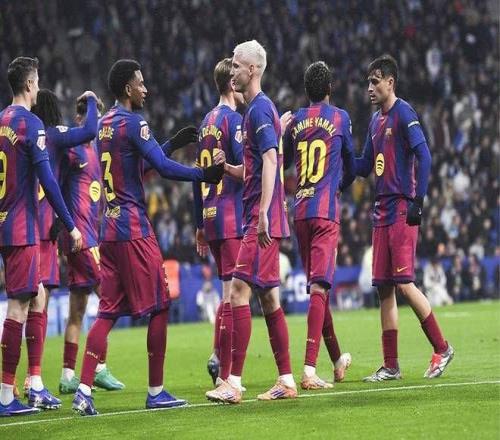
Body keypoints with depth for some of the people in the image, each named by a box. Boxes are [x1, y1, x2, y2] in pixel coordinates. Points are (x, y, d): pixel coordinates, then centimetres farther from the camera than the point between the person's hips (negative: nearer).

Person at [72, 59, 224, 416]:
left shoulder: (104, 125, 15)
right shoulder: (133, 123, -11)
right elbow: (164, 167, -16)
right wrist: (205, 175, -10)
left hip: (109, 226, 8)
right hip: (134, 228, -8)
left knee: (108, 311, 6)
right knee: (158, 307, 2)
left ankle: (84, 389, -5)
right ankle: (156, 392, 5)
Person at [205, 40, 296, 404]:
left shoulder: (260, 108, -11)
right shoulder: (256, 108, 20)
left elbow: (270, 161, -22)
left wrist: (263, 213, -28)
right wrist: (227, 167, 8)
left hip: (263, 217, -10)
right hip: (260, 219, 10)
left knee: (240, 290, -14)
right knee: (268, 296, 11)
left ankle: (234, 383, -16)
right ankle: (286, 380, 14)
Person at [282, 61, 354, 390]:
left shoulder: (295, 121, 12)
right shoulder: (340, 118, 4)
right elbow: (351, 168, 15)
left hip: (299, 212, 4)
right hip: (327, 211, -4)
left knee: (318, 286, 14)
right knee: (319, 287, -11)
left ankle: (338, 360, 27)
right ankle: (310, 369, -22)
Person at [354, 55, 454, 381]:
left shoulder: (403, 113, -8)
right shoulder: (376, 121, 18)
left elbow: (424, 157, -16)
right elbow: (365, 167, 24)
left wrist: (418, 201, -20)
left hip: (402, 211, -9)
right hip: (382, 212, 9)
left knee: (403, 282, -12)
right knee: (384, 288, 6)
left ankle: (442, 349, 0)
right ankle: (391, 366, 8)